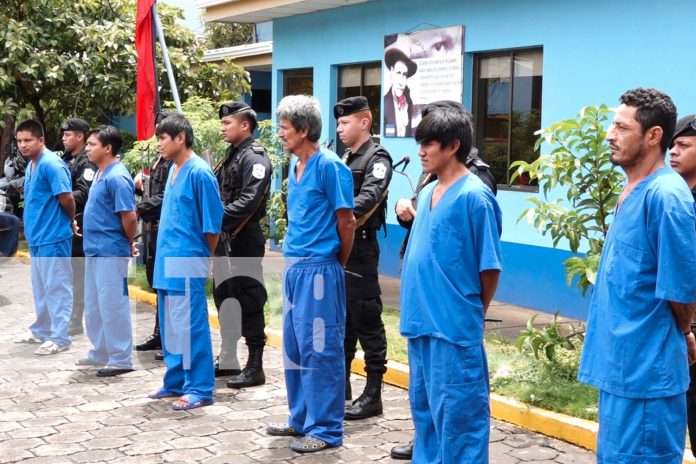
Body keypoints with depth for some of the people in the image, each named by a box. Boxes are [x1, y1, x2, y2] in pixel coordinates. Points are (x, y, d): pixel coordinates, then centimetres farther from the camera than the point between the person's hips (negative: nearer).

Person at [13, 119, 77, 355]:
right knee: (40, 288, 18)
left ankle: (60, 337, 3)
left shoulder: (51, 164, -17)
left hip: (53, 237, -10)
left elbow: (67, 199, -19)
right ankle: (42, 329, 30)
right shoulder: (31, 166, 13)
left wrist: (70, 222, -3)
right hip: (37, 236, 10)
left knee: (57, 288, -3)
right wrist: (32, 229, 15)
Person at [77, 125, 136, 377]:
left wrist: (128, 244, -6)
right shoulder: (100, 174, 12)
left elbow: (129, 217, -21)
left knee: (112, 305, -2)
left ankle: (121, 359, 7)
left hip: (111, 252, -10)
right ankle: (100, 353, 29)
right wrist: (92, 241, 16)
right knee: (94, 305, 17)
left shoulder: (117, 177, -19)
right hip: (94, 250, 10)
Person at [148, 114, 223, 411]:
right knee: (169, 326, 15)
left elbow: (212, 223, -12)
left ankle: (199, 389, 5)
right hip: (167, 263, 9)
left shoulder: (199, 172, -14)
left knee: (190, 326, -3)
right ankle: (176, 382, 26)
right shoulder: (173, 170, 13)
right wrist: (165, 254, 17)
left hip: (187, 264, -9)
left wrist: (203, 257, -2)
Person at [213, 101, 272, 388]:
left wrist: (218, 220, -24)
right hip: (225, 239, 10)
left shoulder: (254, 158, -12)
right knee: (224, 299, 15)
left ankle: (255, 367, 2)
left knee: (249, 301, -4)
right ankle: (228, 360, 26)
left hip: (244, 240, -10)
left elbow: (248, 201, -23)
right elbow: (219, 194, 16)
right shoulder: (231, 156, 17)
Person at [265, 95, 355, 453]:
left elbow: (346, 221, -10)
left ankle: (326, 429, 6)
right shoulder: (294, 168, 13)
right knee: (294, 347, 15)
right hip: (294, 266, 9)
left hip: (318, 269, -9)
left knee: (320, 350, -3)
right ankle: (302, 419, 27)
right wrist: (294, 256, 15)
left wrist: (336, 264, 1)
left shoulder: (330, 166, -13)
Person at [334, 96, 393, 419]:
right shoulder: (343, 159, 17)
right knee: (340, 317, 15)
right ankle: (341, 383, 28)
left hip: (360, 249, -8)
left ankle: (373, 395, 2)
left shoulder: (377, 159, -9)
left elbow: (368, 198, -25)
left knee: (366, 319, -4)